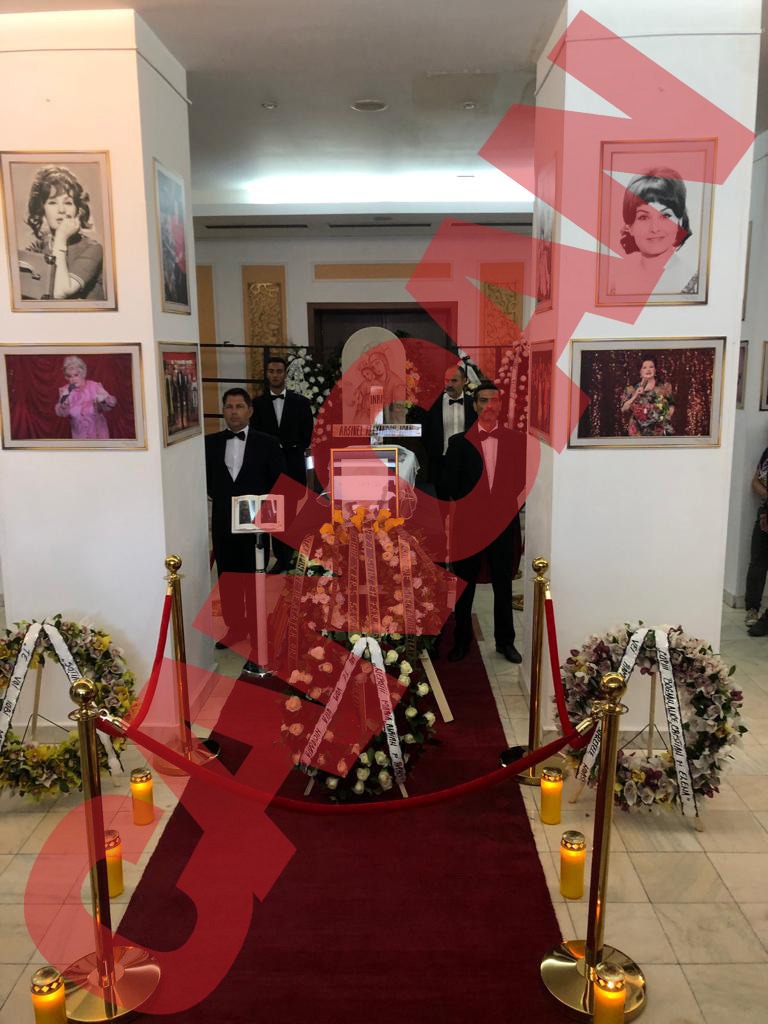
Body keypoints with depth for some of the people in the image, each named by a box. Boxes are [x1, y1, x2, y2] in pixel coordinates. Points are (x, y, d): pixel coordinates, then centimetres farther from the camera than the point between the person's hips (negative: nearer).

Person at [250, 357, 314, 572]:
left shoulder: (300, 402, 3)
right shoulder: (258, 404, 4)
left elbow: (306, 437, 4)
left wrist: (286, 448, 0)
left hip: (294, 466, -1)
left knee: (295, 513, 1)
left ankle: (295, 556, 10)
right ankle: (281, 557, 12)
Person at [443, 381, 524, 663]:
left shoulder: (516, 440, 2)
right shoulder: (459, 441, 0)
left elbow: (521, 481, 4)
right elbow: (451, 484, 2)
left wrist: (509, 509, -2)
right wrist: (467, 509, 0)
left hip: (504, 526, 1)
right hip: (468, 525, 0)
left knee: (504, 587, 11)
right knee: (464, 588, 9)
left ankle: (505, 641, 25)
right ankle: (462, 640, 23)